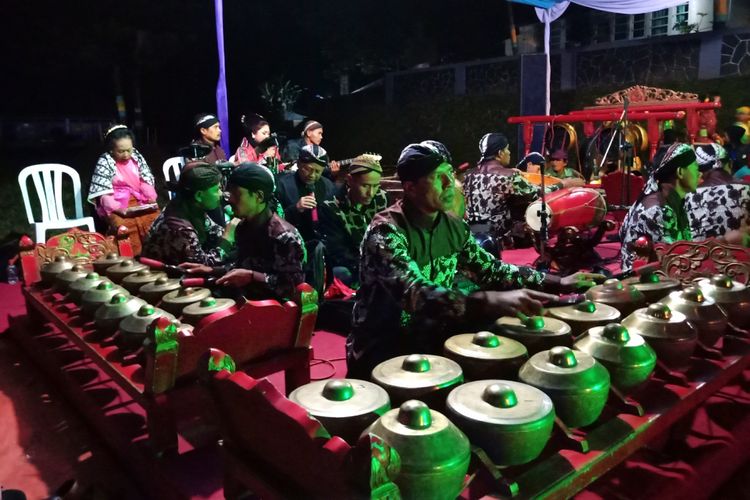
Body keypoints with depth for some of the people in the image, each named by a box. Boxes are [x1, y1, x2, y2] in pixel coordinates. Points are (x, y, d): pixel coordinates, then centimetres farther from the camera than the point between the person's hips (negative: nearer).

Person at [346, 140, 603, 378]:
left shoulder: (453, 226, 1)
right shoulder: (386, 232, -23)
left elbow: (491, 270, 12)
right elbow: (417, 296, -37)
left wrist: (557, 282, 3)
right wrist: (492, 301, -49)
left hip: (433, 340, 7)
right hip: (382, 352, -7)